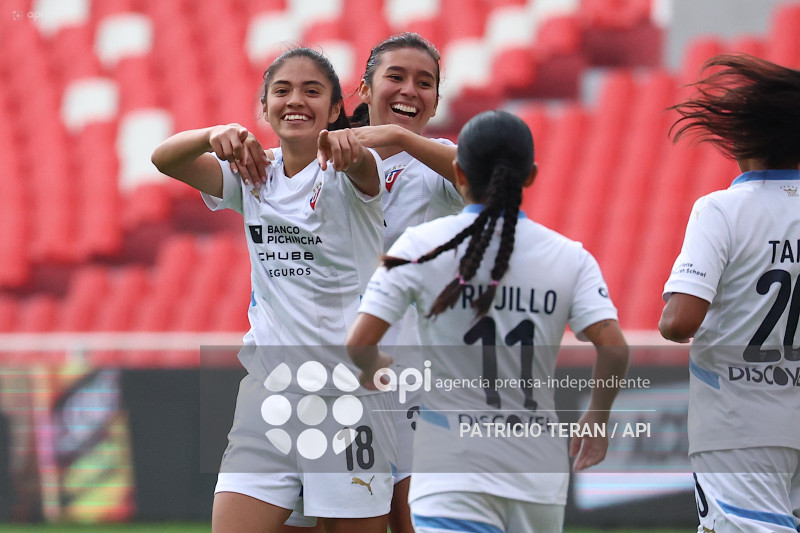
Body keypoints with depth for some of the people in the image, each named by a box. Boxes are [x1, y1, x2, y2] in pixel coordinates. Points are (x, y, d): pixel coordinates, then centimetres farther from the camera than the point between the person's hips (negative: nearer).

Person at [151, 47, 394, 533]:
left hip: (348, 381, -3)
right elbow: (165, 159, -5)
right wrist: (217, 135, -27)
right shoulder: (252, 175, 8)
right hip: (269, 386, 4)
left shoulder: (344, 174, -3)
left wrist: (347, 144, -52)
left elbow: (363, 168, -28)